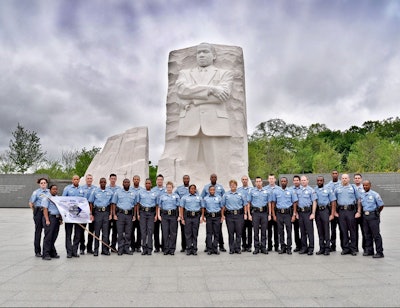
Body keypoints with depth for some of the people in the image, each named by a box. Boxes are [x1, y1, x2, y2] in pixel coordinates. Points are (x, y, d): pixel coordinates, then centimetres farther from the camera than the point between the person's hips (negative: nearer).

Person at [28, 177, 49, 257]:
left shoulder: (49, 192, 11)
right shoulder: (36, 192, 0)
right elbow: (30, 203, 0)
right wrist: (35, 211, -2)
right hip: (39, 212, -4)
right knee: (38, 231, 2)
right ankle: (37, 251, 10)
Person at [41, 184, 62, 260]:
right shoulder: (47, 198, -3)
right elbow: (45, 209, -10)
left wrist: (61, 219, 14)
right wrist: (47, 220, -17)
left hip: (57, 218, 6)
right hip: (50, 217, -6)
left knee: (54, 237, 10)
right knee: (48, 236, -7)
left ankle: (52, 253, 18)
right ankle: (46, 254, -3)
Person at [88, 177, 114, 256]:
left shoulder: (110, 191, 9)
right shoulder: (95, 191, 4)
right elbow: (91, 203, 4)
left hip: (106, 212, 1)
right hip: (97, 212, -1)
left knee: (106, 231, 2)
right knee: (97, 231, 1)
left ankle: (105, 249, 8)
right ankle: (96, 250, 8)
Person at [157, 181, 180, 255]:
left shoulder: (176, 196, 10)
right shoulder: (162, 196, 12)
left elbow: (179, 206, 5)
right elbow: (159, 206, 12)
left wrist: (180, 216, -3)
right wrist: (158, 215, 1)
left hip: (173, 216, 0)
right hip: (164, 216, 0)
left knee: (173, 232, 1)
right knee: (165, 232, -1)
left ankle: (172, 249, 7)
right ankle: (166, 249, 6)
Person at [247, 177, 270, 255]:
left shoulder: (266, 192, 9)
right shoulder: (252, 191, 5)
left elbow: (269, 203, 10)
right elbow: (248, 204, 4)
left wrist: (269, 214, 3)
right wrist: (249, 214, -3)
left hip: (264, 213, 1)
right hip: (255, 213, -1)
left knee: (264, 231, 5)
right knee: (256, 231, 2)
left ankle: (263, 247, 13)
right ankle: (256, 248, 10)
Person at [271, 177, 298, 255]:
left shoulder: (291, 191, 4)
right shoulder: (275, 191, 7)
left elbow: (294, 203, 3)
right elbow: (273, 203, 8)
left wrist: (294, 215, -5)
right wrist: (274, 215, 2)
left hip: (288, 213, -1)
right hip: (279, 213, 1)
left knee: (289, 230, -1)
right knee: (280, 231, 5)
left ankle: (289, 248, 7)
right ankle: (282, 247, 15)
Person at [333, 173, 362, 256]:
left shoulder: (353, 188, 7)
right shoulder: (337, 189, 12)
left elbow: (358, 200, 5)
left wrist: (359, 212, -3)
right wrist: (335, 211, 4)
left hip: (351, 210, -2)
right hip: (341, 211, 2)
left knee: (352, 230, 1)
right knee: (343, 230, 5)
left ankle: (353, 248, 9)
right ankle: (345, 248, 13)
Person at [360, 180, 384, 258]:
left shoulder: (374, 194, -7)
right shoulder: (362, 195, 10)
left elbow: (381, 205, -3)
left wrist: (376, 213, 4)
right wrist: (363, 212, 10)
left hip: (373, 216, -6)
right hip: (365, 216, 6)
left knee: (376, 234, -4)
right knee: (367, 234, 11)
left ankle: (379, 252, 2)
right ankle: (369, 250, 20)